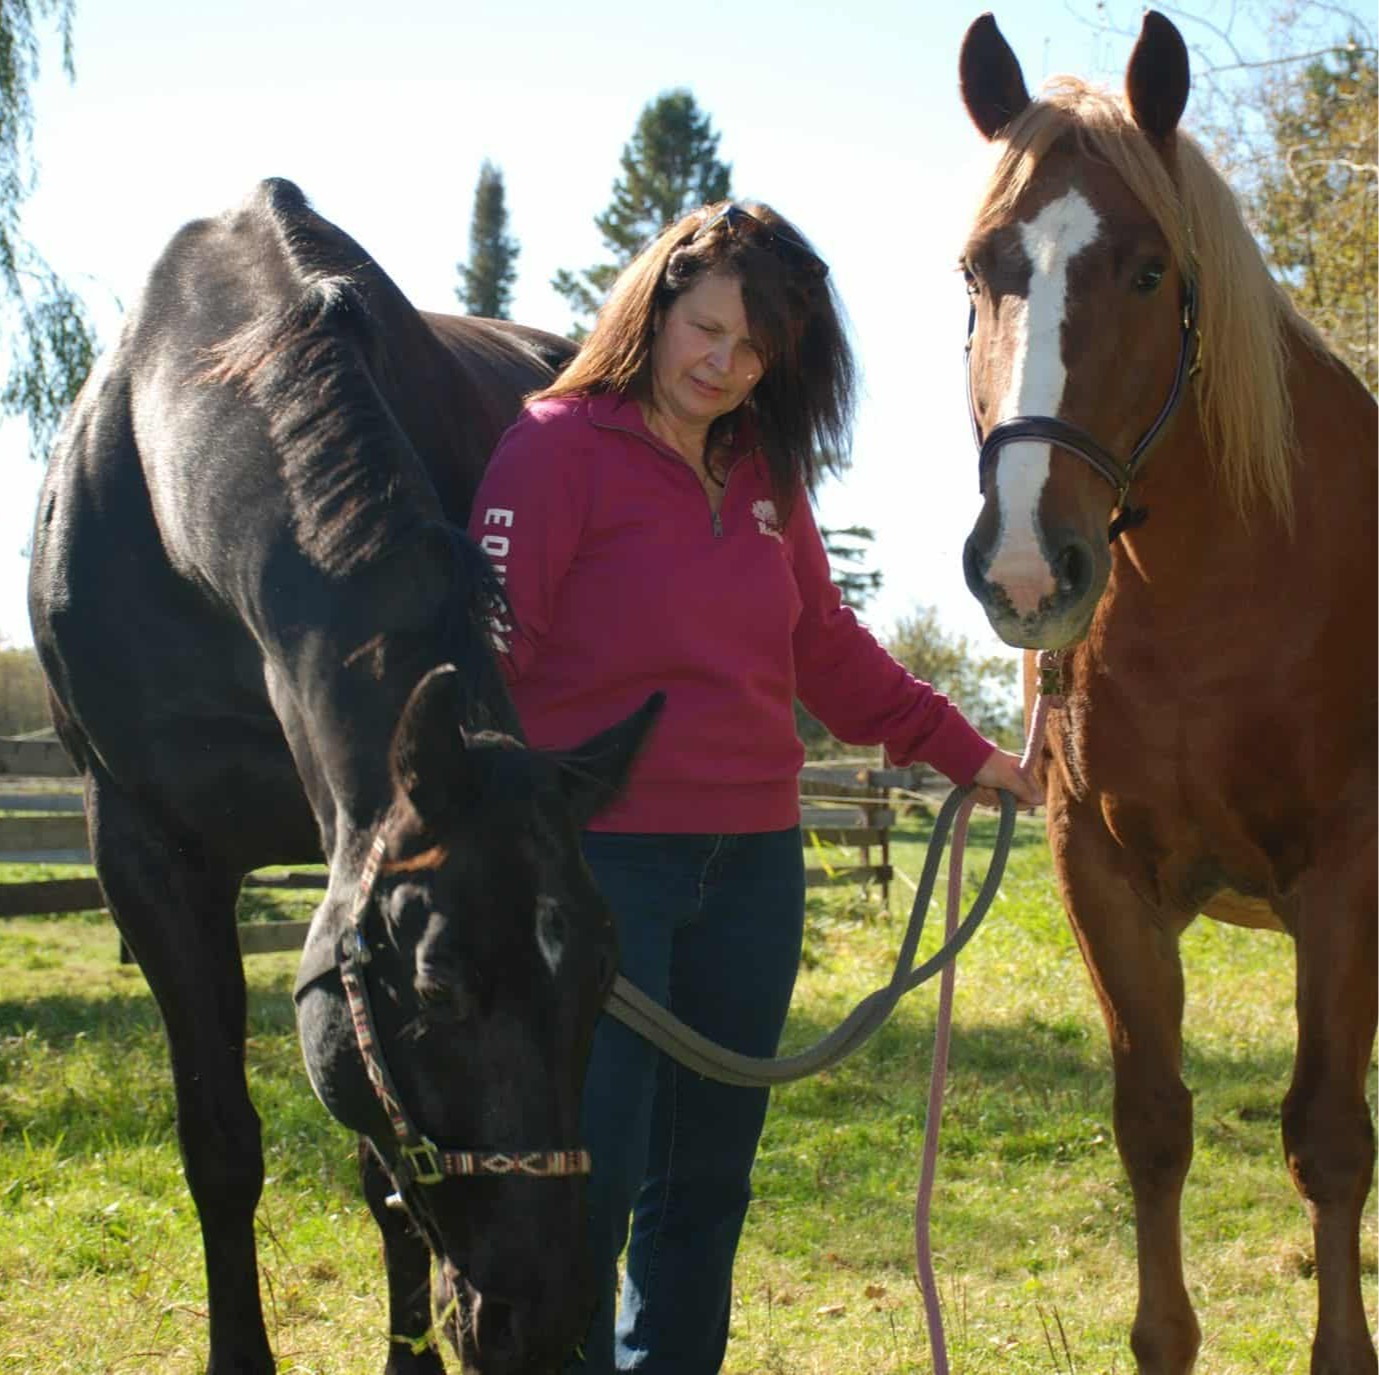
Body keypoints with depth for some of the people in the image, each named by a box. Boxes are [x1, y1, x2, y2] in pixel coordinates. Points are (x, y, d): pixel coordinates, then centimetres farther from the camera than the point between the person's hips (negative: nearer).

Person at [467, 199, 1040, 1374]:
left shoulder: (767, 477, 13)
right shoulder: (560, 446, -7)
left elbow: (826, 647, 21)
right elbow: (490, 642, -15)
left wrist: (957, 747, 19)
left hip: (752, 866, 7)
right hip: (602, 860, -7)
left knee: (707, 1181, 14)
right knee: (588, 1174, -6)